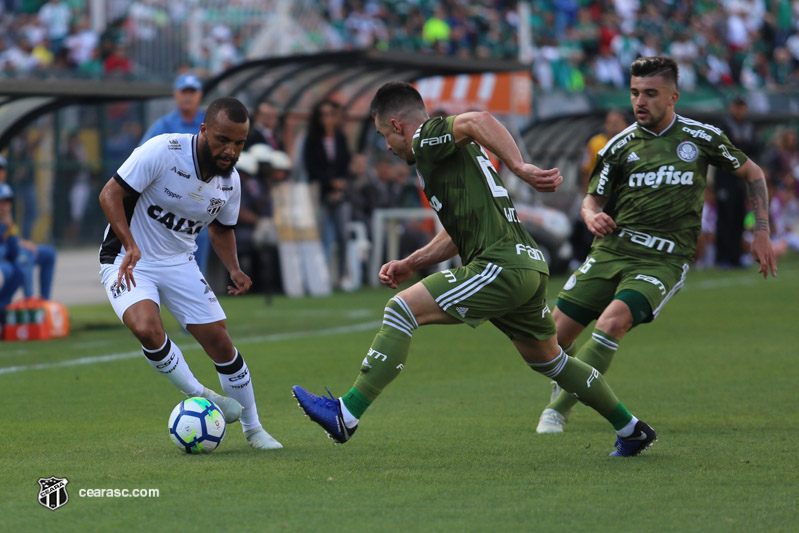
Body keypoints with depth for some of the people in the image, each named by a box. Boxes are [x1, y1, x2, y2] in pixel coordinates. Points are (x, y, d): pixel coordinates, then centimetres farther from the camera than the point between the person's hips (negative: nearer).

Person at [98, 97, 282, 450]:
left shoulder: (230, 181, -3)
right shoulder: (163, 151, -23)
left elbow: (221, 229, 15)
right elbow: (110, 194, -21)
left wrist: (234, 269, -4)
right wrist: (130, 246, -34)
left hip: (179, 262, 5)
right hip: (127, 260, -5)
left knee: (220, 343, 0)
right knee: (148, 330, -32)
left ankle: (253, 430, 18)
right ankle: (198, 395, -8)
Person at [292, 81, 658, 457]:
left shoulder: (427, 138, -3)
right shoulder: (444, 155, 27)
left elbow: (479, 121, -23)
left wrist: (520, 168, -31)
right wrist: (409, 265, 24)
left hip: (501, 267, -10)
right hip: (528, 265, 10)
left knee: (402, 309, -12)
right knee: (547, 359, 26)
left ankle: (346, 415, -16)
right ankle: (631, 430, 36)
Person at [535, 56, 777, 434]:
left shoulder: (702, 137, 1)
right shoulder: (620, 145, 5)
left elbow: (752, 174, 14)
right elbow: (592, 198, 12)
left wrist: (761, 234, 9)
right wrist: (592, 216, -13)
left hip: (662, 259, -3)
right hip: (610, 251, 3)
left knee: (612, 322, -29)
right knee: (555, 335, -4)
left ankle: (559, 410, -21)